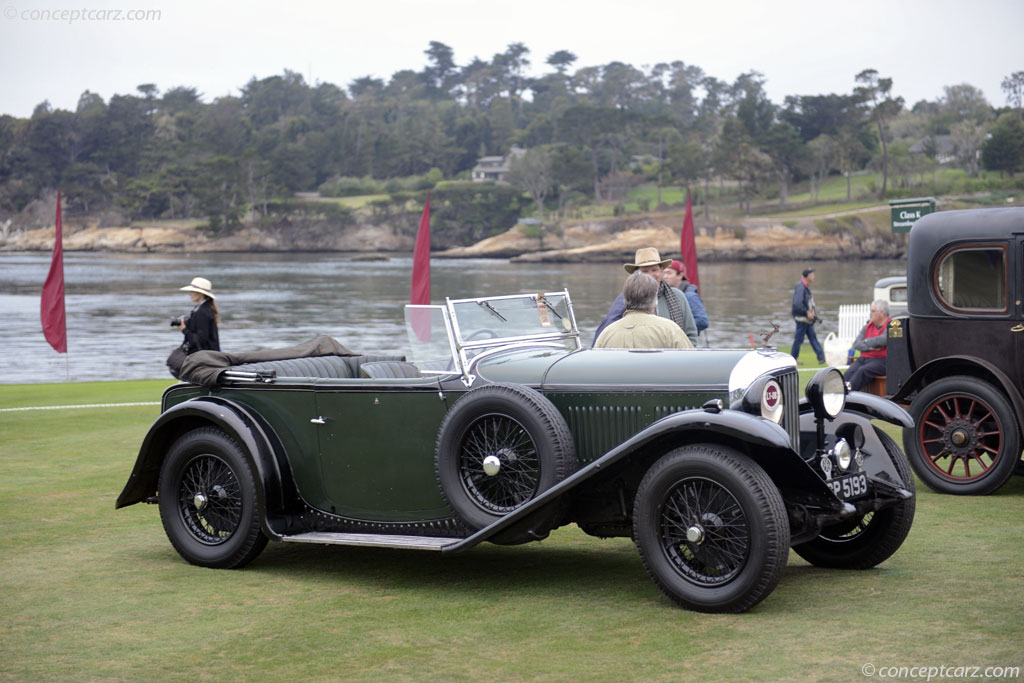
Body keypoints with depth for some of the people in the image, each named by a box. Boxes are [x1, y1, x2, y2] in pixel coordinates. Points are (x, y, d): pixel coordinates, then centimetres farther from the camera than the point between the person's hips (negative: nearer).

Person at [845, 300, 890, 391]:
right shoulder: (868, 326, 21)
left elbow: (883, 340, -19)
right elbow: (856, 343, 10)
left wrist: (866, 342, -1)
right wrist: (870, 347, -10)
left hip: (881, 360, -6)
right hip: (864, 359, 6)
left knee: (863, 370, -34)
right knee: (850, 372, -24)